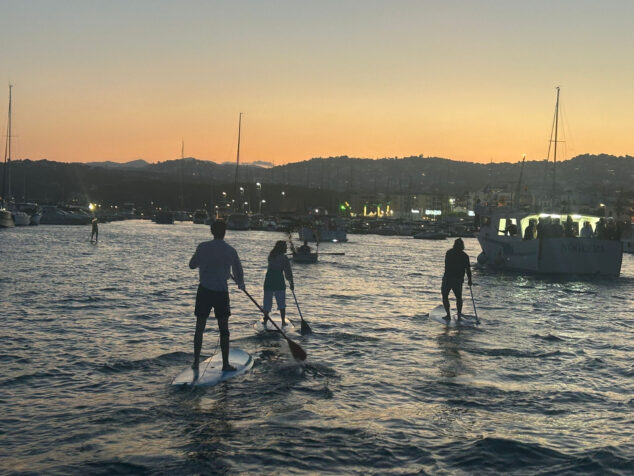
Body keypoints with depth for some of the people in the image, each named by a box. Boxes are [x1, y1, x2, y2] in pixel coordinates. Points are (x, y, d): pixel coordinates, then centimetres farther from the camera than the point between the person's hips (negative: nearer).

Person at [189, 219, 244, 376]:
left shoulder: (203, 247, -6)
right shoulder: (231, 251, -3)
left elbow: (192, 265, 7)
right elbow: (238, 272, 8)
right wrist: (241, 284, 28)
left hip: (204, 291, 0)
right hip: (222, 292, 0)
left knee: (199, 328, 11)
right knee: (224, 329, 9)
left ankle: (196, 362, 13)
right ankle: (225, 364, 10)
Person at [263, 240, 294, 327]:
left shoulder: (271, 255, 10)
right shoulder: (283, 258, -7)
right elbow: (288, 271, -6)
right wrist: (291, 283, 1)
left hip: (269, 280, 4)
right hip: (279, 281, -4)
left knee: (267, 301, 10)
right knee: (281, 302, 4)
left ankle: (265, 319, 11)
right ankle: (283, 321, 3)